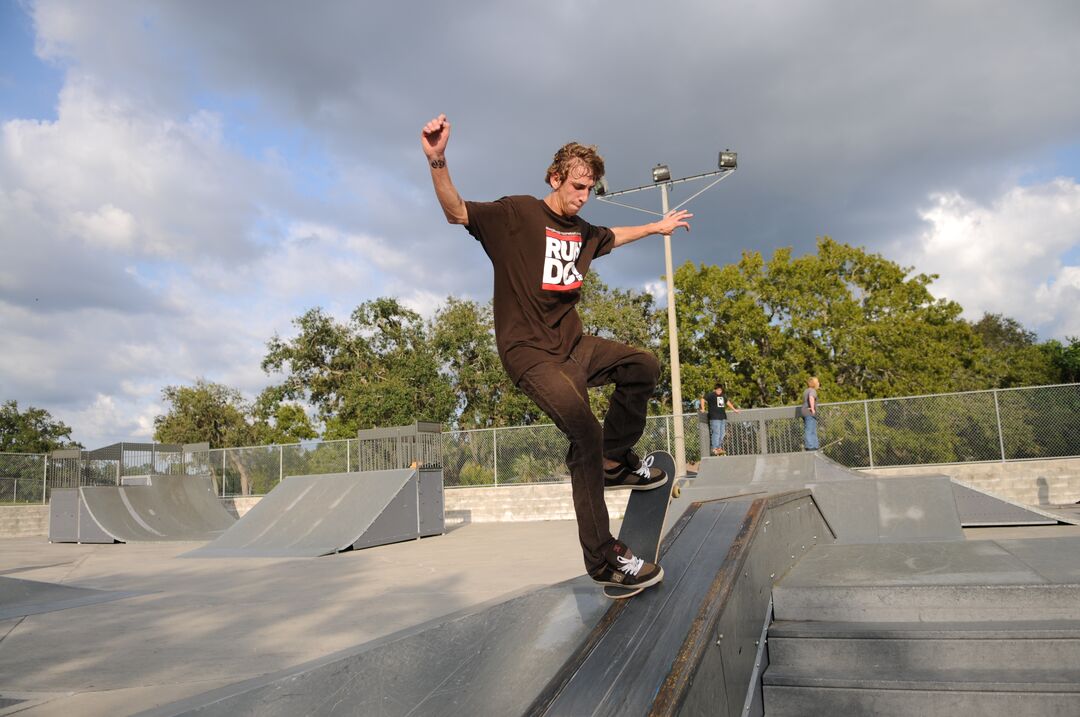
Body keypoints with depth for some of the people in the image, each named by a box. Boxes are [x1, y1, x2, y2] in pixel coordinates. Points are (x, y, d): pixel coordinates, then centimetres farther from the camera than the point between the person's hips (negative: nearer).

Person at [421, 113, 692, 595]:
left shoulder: (581, 231, 14)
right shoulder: (517, 214, -8)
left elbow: (612, 237, 36)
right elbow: (457, 212, -20)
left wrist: (657, 227, 47)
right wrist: (437, 162, -37)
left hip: (573, 345, 8)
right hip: (530, 352, -8)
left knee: (644, 367, 2)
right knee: (586, 432, -23)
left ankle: (616, 463, 14)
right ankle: (603, 559, -16)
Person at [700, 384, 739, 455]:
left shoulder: (723, 396, 19)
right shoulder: (711, 395, -4)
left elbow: (727, 402, 33)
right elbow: (703, 399, -6)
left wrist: (734, 409, 37)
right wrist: (703, 409, -10)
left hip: (723, 417, 8)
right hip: (714, 418, -8)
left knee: (722, 433, 8)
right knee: (716, 433, -12)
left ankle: (719, 448, 13)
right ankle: (714, 449, -11)